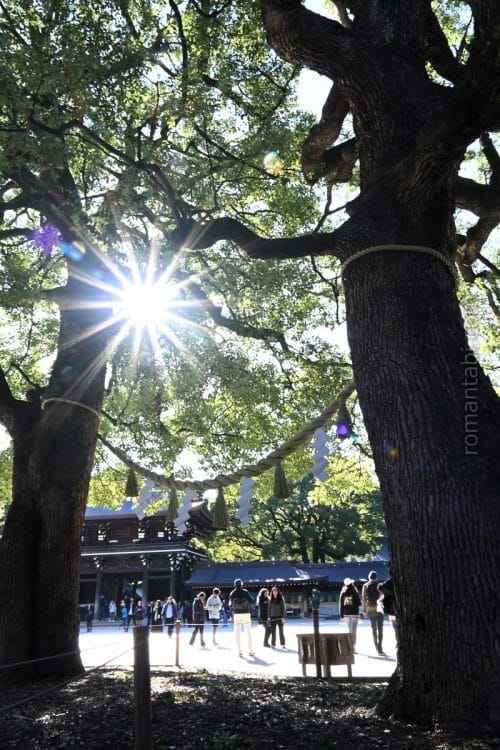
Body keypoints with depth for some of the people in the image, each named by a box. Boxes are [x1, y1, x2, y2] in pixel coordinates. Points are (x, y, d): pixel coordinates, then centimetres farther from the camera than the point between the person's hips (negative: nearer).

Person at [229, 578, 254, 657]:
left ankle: (239, 651, 3)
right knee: (248, 633, 6)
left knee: (237, 633, 6)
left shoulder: (232, 593, 1)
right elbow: (251, 602, -5)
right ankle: (250, 651, 4)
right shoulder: (245, 592, -5)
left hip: (236, 614, 2)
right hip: (245, 613, -1)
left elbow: (231, 604, 6)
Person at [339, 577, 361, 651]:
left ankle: (350, 647, 16)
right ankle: (353, 647, -3)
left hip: (346, 614, 3)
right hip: (354, 614, -3)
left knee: (349, 631, 13)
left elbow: (341, 605, 1)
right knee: (353, 631, 0)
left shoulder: (343, 593, 0)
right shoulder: (355, 592, -10)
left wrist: (341, 615, 6)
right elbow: (359, 604, -7)